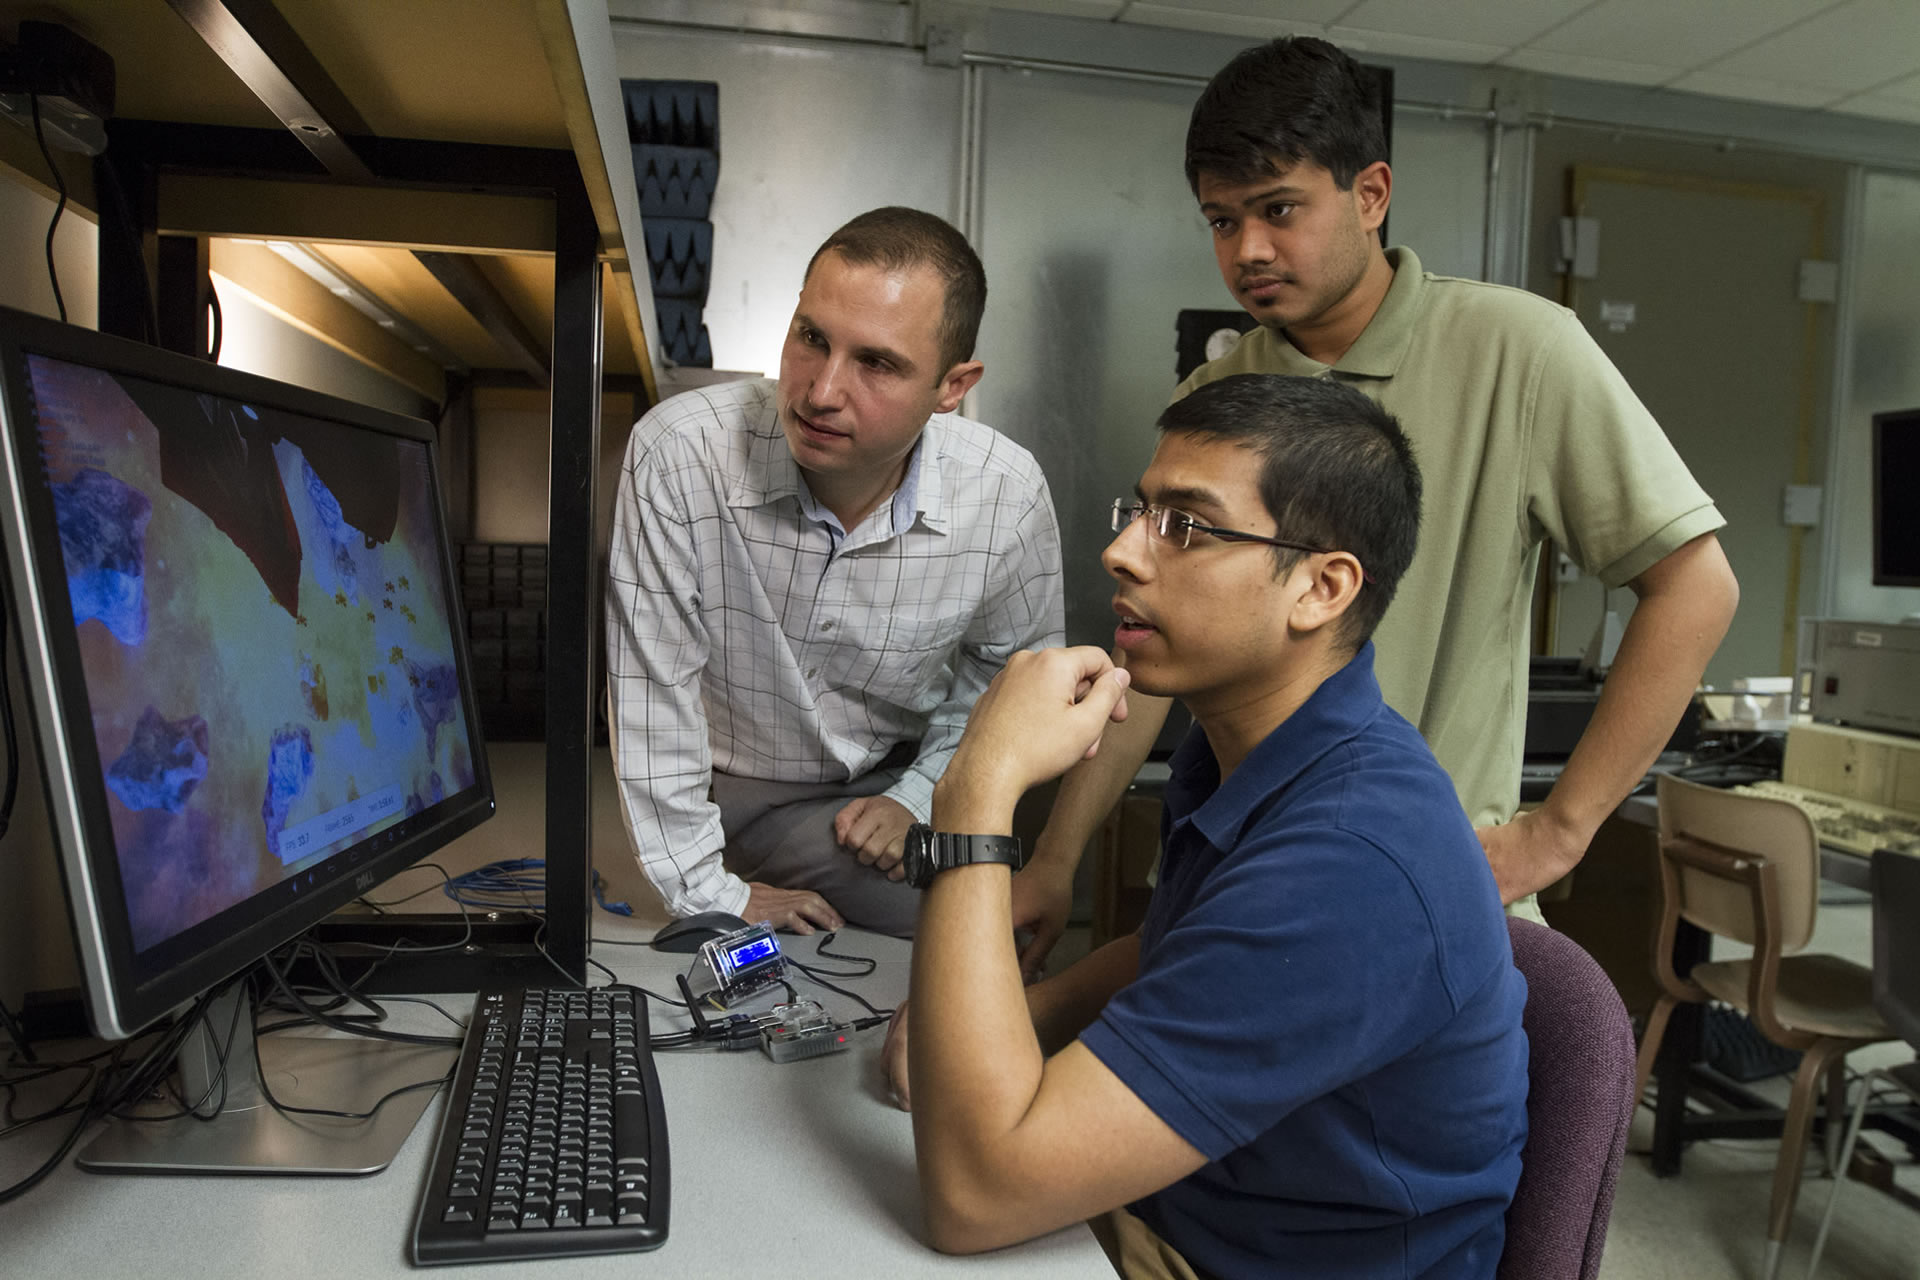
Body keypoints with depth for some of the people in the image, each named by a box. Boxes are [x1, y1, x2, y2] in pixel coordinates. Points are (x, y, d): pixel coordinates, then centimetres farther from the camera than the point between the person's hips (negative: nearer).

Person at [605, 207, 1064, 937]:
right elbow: (651, 695, -18)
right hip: (722, 789, -2)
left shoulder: (1009, 496, -17)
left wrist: (918, 797, -4)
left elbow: (1008, 672, 4)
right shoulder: (678, 455, -26)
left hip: (885, 786, 2)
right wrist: (709, 896, -13)